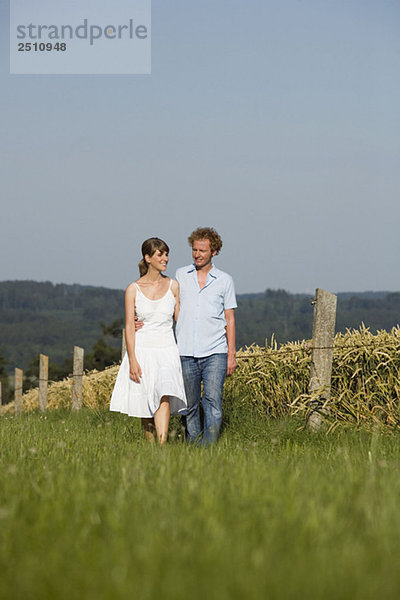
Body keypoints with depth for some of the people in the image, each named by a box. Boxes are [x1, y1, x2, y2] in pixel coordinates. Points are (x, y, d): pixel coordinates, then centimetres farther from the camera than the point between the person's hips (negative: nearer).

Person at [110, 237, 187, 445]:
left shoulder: (173, 285, 5)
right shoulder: (133, 289, 0)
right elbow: (129, 327, -3)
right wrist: (132, 361, -12)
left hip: (167, 351, 0)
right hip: (142, 351, 0)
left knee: (165, 398, -20)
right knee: (146, 405, 4)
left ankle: (162, 446, -29)